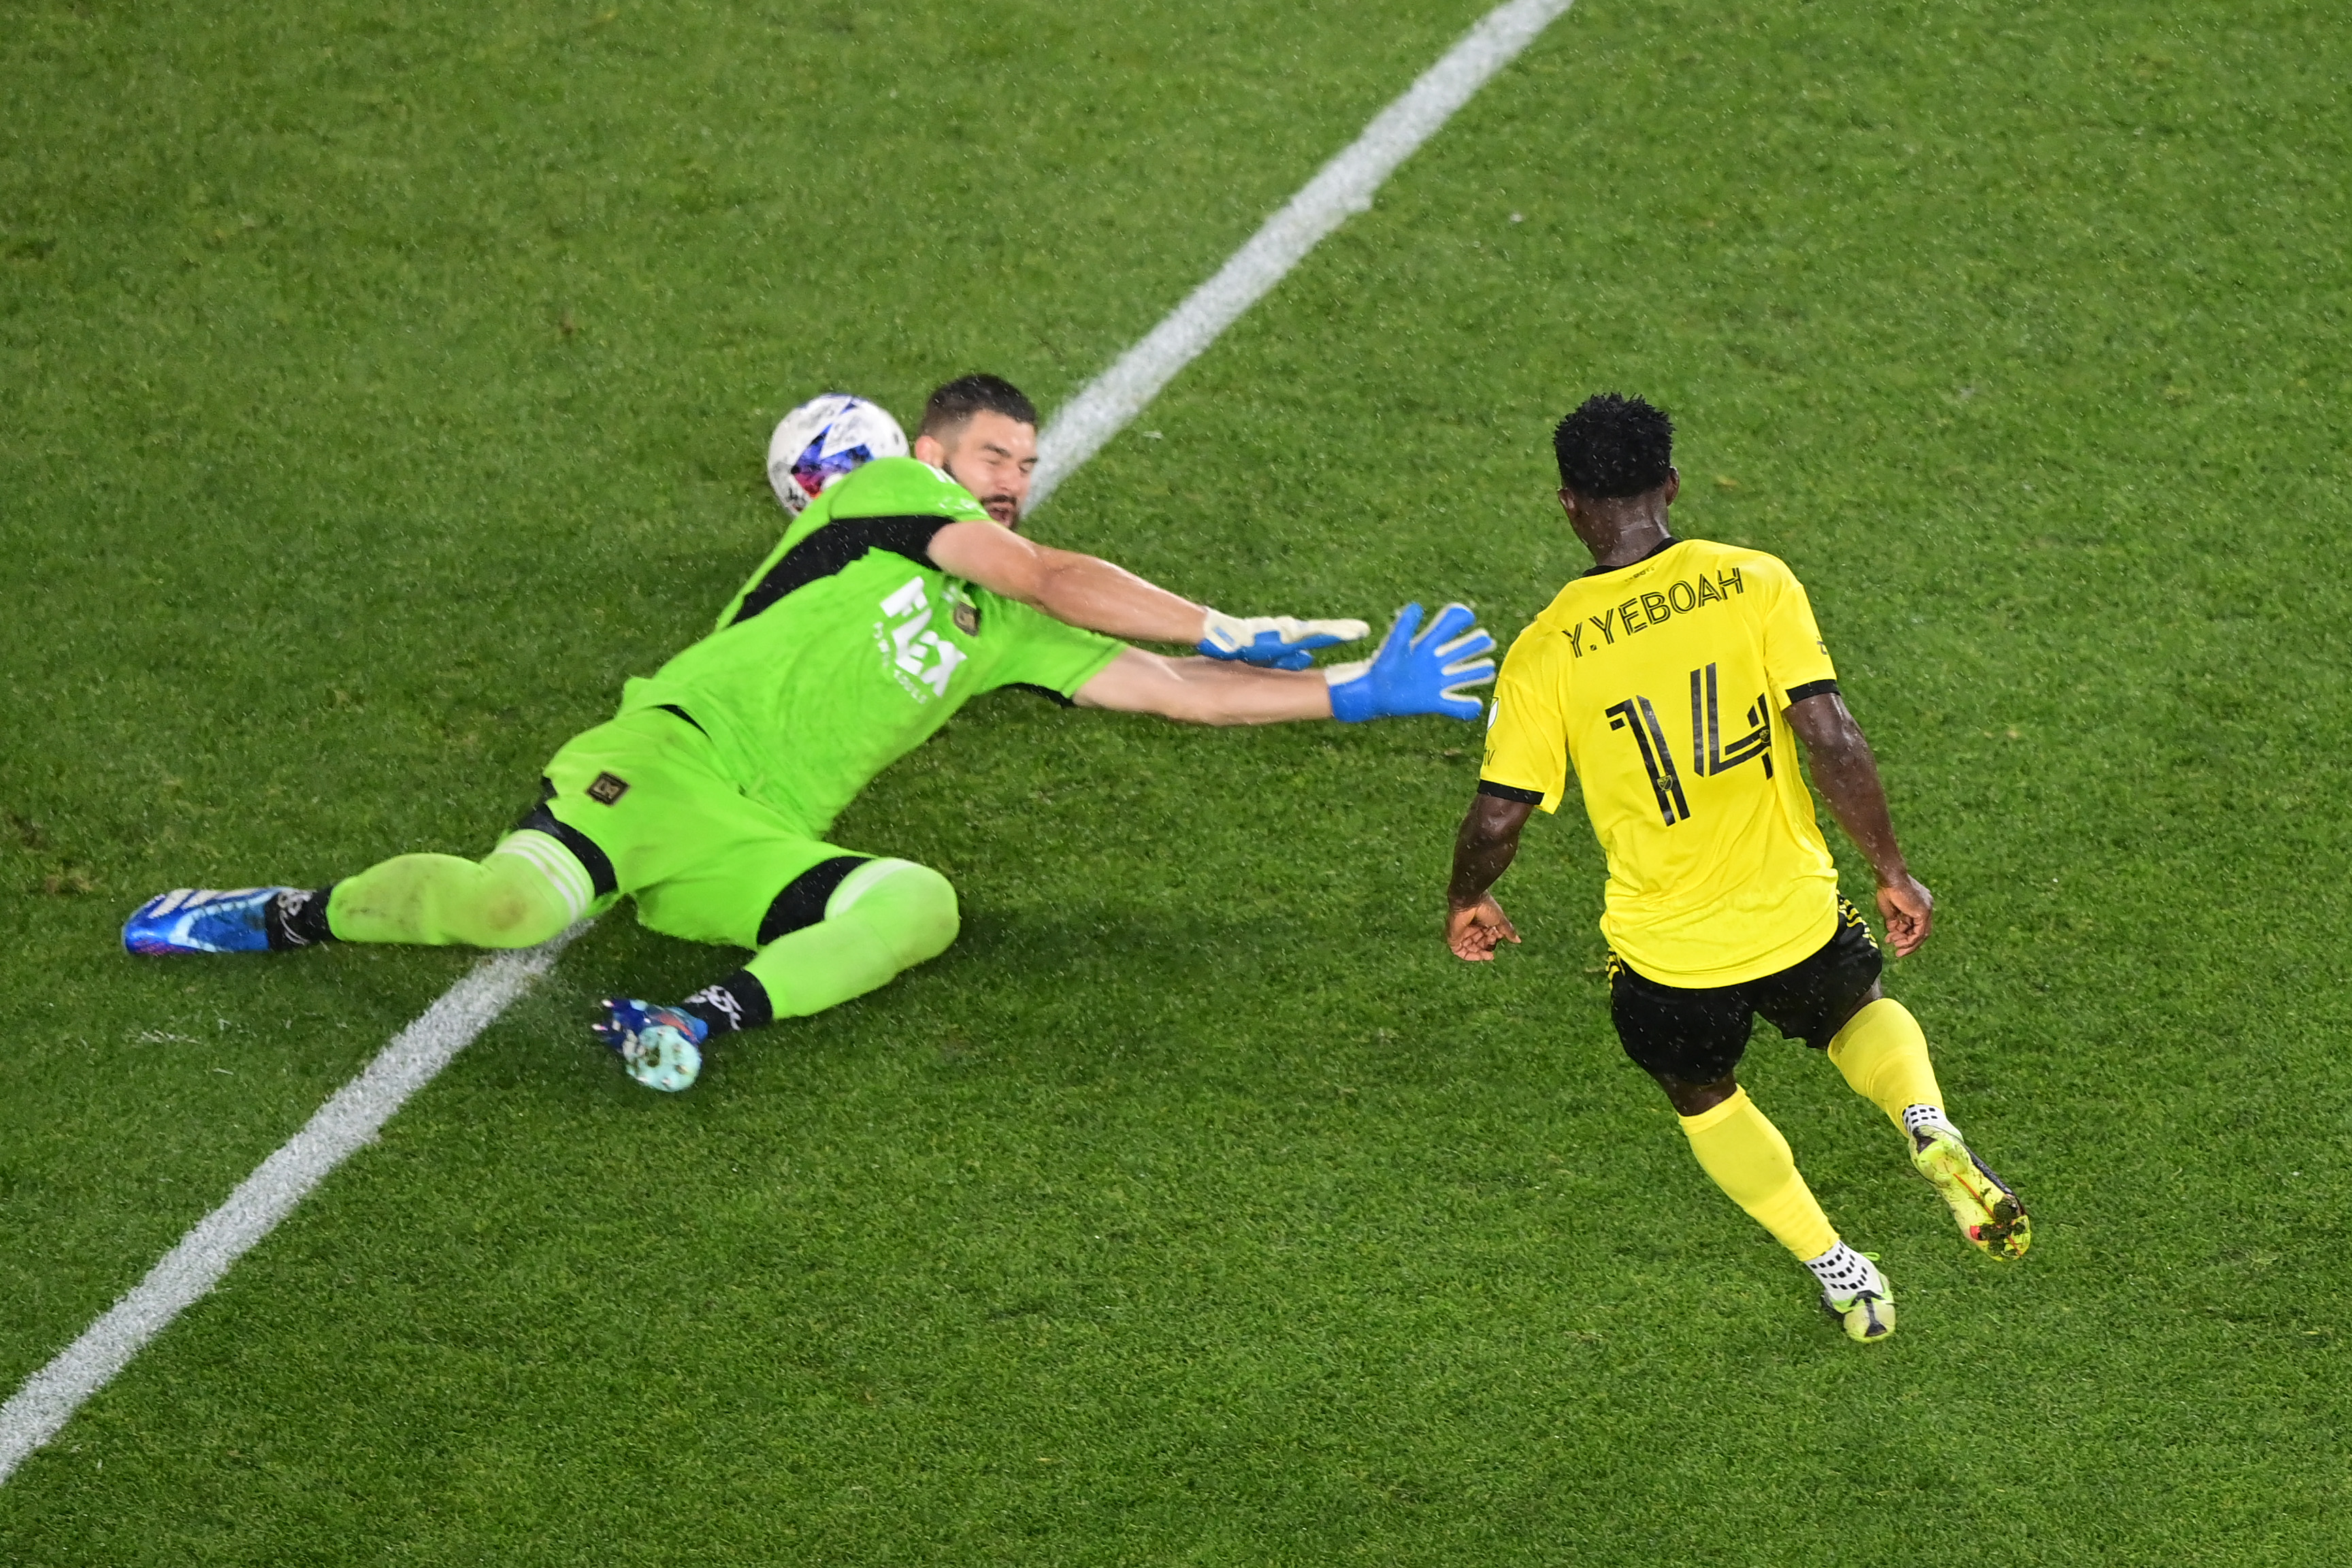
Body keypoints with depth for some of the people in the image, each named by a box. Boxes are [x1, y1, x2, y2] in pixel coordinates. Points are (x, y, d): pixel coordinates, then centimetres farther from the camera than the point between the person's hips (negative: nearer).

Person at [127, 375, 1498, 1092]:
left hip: (762, 849, 5)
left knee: (923, 904, -25)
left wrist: (1353, 692, 16)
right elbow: (1053, 578, -1)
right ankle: (290, 918, -7)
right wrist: (1231, 630, 7)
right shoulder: (885, 492, 8)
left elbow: (1165, 688, 21)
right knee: (520, 906, -31)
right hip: (674, 755, -5)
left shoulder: (998, 635, 24)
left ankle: (710, 1020, -38)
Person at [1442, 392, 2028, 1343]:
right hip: (1794, 917, 1)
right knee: (1861, 1012, 33)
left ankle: (1836, 1268, 21)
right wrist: (1892, 872, -4)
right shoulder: (1754, 584, -9)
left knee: (1702, 1097, 29)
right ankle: (1930, 1130, 2)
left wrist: (1467, 903, 14)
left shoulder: (1545, 655, -10)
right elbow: (1831, 739, -15)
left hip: (1666, 952, -1)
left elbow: (1499, 815, -7)